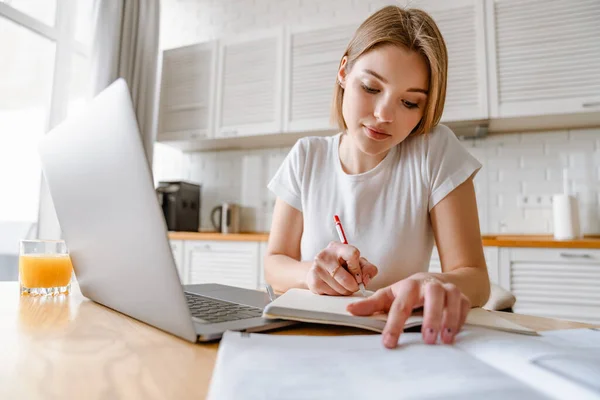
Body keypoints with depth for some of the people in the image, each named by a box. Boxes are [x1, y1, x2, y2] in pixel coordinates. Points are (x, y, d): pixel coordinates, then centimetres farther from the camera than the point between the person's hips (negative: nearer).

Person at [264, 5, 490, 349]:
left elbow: (474, 276, -12)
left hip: (396, 338, -1)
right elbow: (275, 264, 0)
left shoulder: (436, 151, -10)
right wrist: (310, 273, -22)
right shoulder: (307, 158, -2)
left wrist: (436, 285, -35)